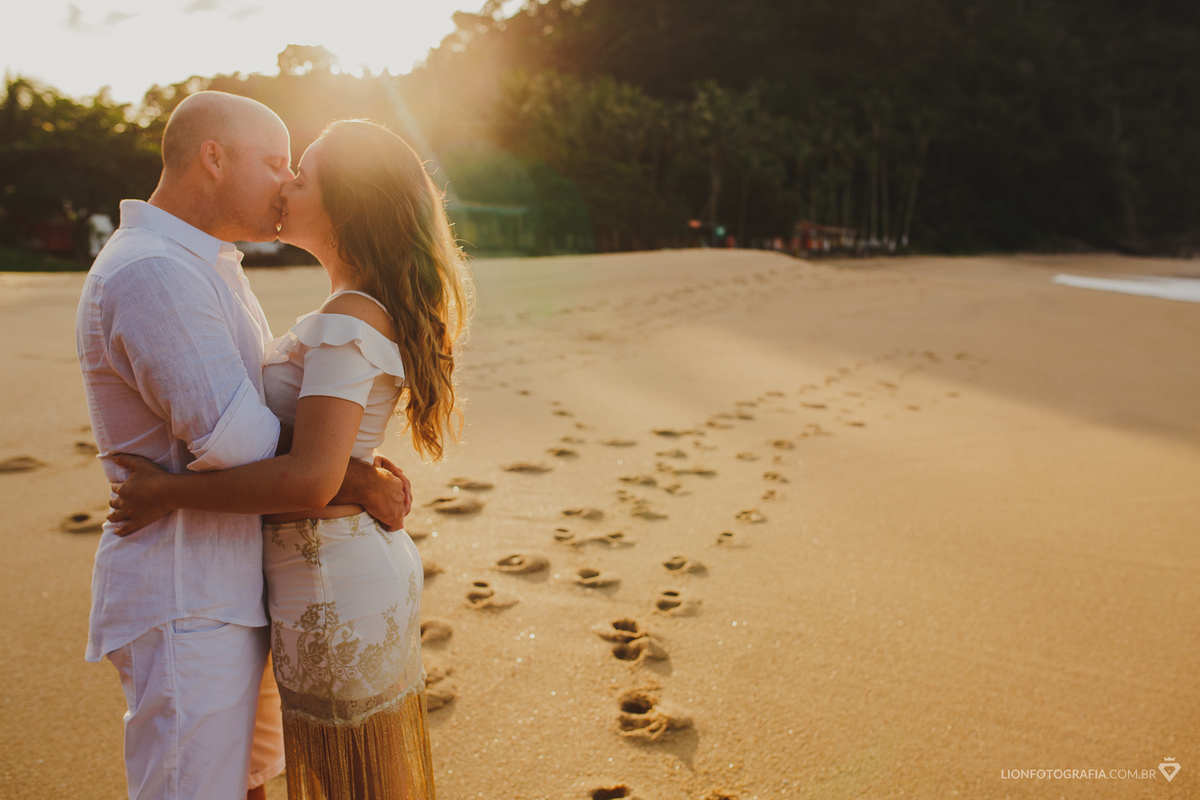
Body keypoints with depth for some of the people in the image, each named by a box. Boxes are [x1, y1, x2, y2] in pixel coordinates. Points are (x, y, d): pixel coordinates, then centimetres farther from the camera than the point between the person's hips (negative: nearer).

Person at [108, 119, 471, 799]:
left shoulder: (350, 321, -22)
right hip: (370, 571, 9)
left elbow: (310, 481, -31)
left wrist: (167, 492, -20)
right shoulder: (366, 311, 8)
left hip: (334, 594, -9)